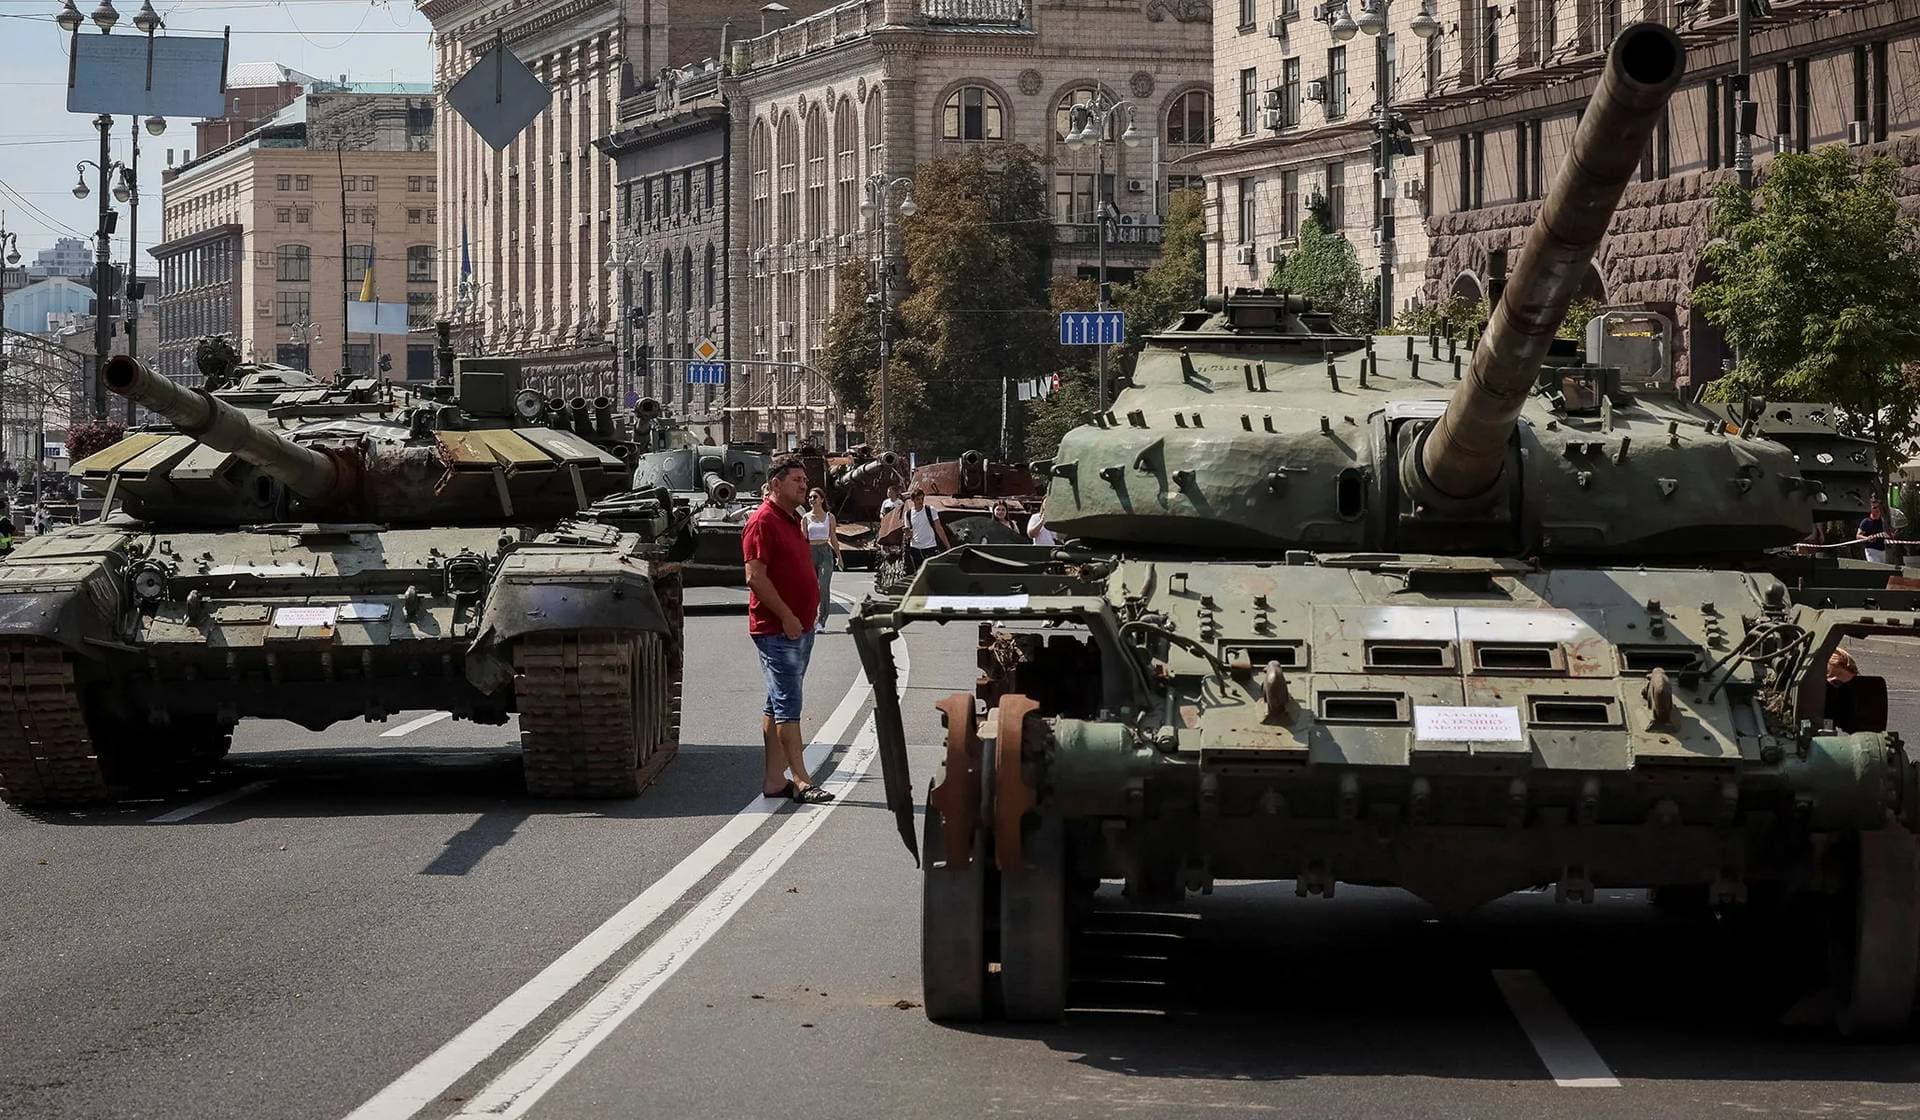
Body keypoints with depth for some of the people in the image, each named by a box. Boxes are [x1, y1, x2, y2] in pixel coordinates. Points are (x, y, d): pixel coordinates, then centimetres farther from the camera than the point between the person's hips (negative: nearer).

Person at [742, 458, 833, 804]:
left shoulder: (794, 521, 18)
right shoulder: (763, 522, -13)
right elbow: (755, 576, -20)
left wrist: (806, 615, 17)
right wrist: (786, 616, -20)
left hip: (799, 627, 10)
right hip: (776, 629, -10)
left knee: (778, 705, 11)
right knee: (788, 705, -11)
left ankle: (775, 779, 14)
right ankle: (801, 782, -14)